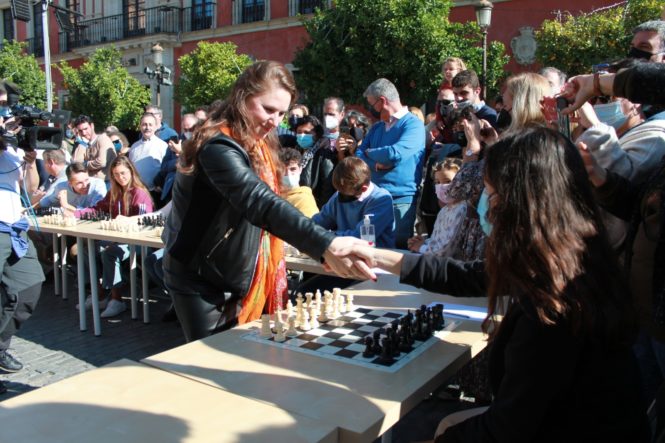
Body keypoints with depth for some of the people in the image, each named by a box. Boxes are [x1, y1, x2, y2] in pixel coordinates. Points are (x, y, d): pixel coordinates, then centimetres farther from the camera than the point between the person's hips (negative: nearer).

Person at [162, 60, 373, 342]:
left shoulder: (257, 144, 4)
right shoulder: (219, 148, -26)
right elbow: (260, 203, -41)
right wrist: (325, 246, -52)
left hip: (237, 281, 8)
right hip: (201, 285, -8)